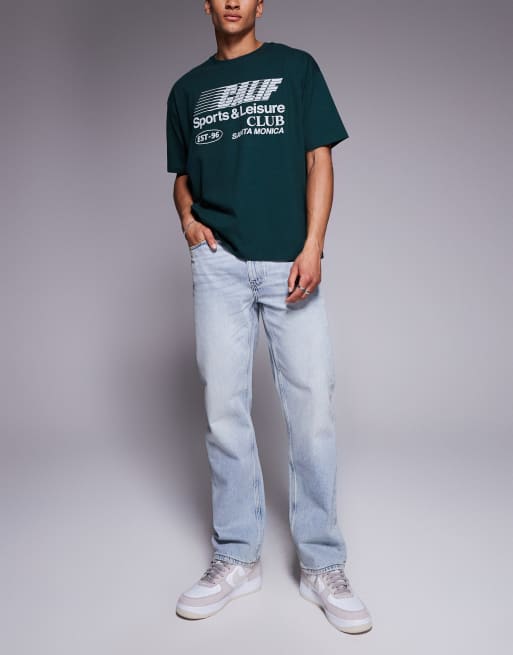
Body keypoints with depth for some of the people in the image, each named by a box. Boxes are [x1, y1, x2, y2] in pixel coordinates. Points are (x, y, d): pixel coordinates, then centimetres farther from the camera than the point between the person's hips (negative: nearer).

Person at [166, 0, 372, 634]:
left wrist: (313, 246, -8)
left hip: (291, 263, -2)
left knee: (312, 408, -4)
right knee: (223, 408, 2)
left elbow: (319, 160, 5)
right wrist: (188, 218, 1)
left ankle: (322, 565, 9)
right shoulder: (187, 89, 19)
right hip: (219, 262, 2)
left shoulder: (296, 67, 12)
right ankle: (236, 558, 15)